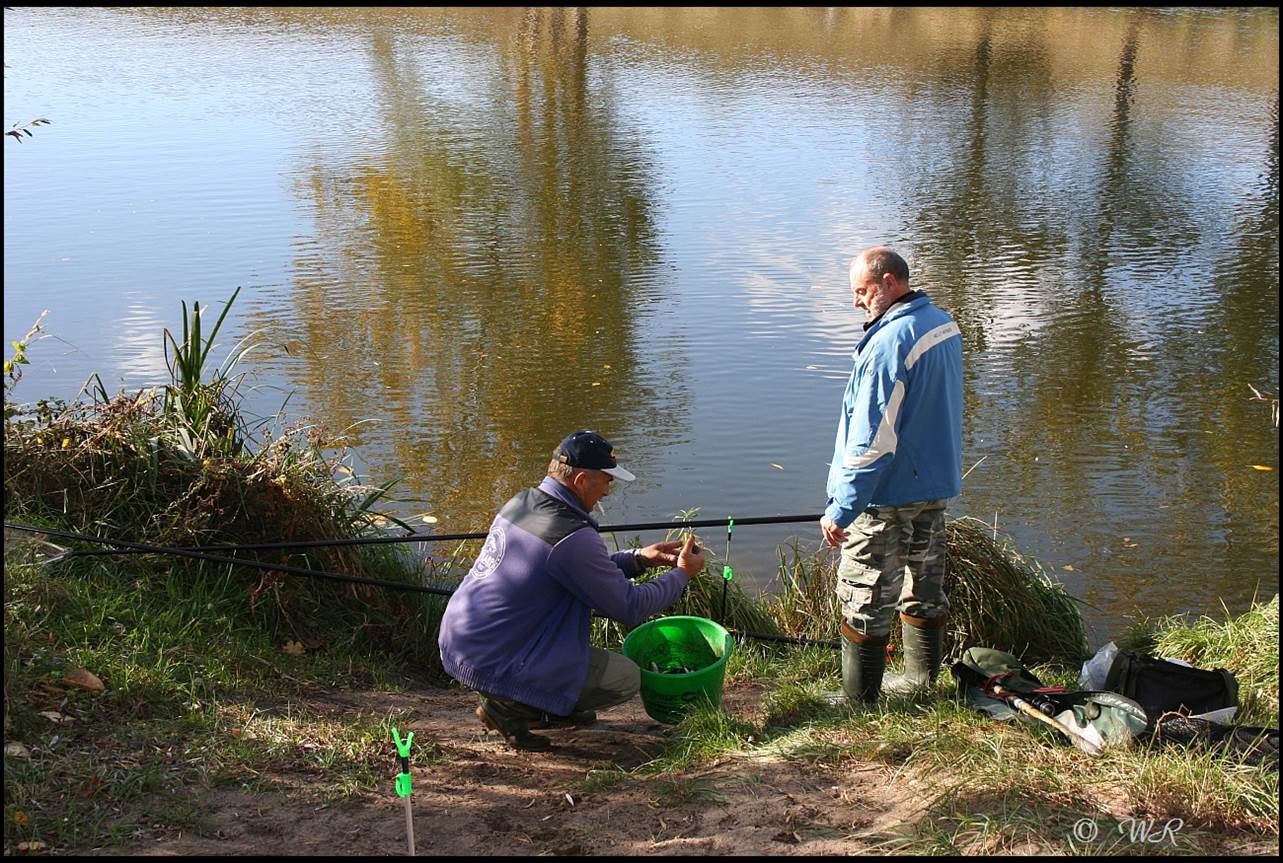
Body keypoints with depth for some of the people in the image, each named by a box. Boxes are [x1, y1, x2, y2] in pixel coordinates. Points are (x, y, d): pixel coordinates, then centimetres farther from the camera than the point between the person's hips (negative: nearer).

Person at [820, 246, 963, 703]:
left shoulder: (889, 342, -23)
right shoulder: (945, 325, 6)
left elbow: (871, 441, -25)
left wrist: (840, 510, -21)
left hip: (886, 496, -9)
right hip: (935, 486, 9)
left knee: (865, 602, 2)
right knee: (925, 591, 19)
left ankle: (858, 702, 11)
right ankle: (921, 682, 32)